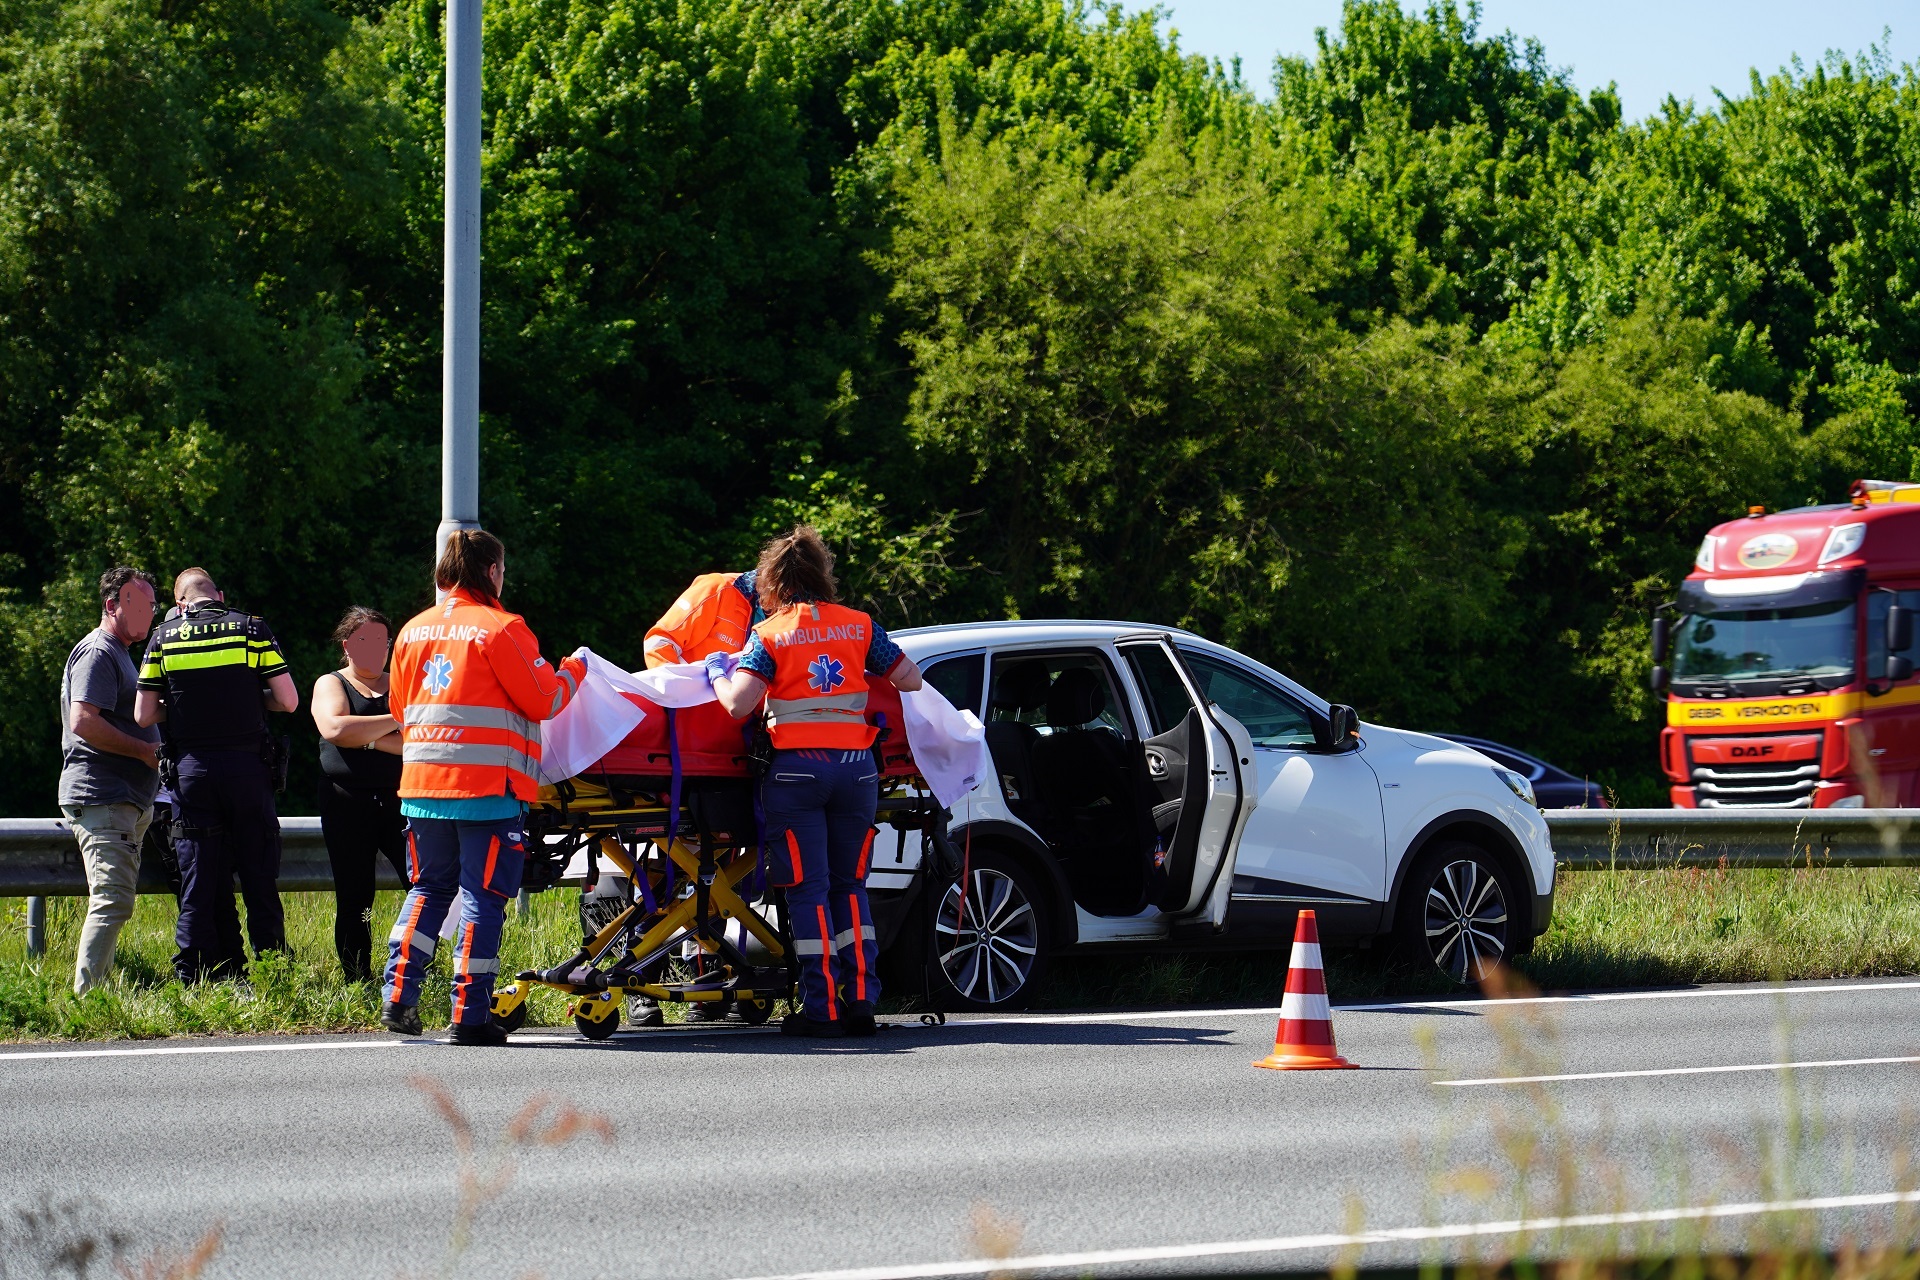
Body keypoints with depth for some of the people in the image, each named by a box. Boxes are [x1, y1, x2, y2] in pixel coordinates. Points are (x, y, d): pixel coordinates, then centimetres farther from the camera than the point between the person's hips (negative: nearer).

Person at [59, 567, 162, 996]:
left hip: (126, 799, 11)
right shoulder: (97, 653, -10)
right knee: (113, 901, -17)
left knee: (114, 902, 10)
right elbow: (84, 722, -22)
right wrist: (145, 750, -17)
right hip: (101, 798, -11)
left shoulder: (119, 654, 24)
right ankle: (87, 996, -20)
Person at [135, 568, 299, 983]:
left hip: (191, 770, 1)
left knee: (199, 883, 4)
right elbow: (288, 700, -2)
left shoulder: (165, 637, 3)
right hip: (247, 768, -1)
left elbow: (144, 715, 2)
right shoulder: (252, 629, 1)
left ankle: (195, 979, 4)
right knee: (259, 879, 6)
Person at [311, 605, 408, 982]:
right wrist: (397, 722, -9)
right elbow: (335, 728, -13)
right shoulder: (330, 685, 10)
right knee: (354, 902, 0)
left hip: (399, 801, 2)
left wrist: (368, 738, -10)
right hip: (348, 805, -2)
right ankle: (358, 984, 5)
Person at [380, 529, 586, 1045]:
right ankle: (470, 1015, -2)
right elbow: (544, 701, -6)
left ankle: (399, 997, 8)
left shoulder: (413, 631, 11)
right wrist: (573, 670, 13)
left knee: (428, 888, 17)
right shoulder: (500, 629, -8)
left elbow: (399, 709, 20)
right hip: (488, 787, -6)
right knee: (482, 896, -1)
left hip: (422, 783, 6)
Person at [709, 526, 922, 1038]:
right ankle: (861, 996, 7)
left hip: (796, 768, -3)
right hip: (856, 765, 3)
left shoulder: (770, 634, -1)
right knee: (850, 884, 14)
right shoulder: (859, 626, 8)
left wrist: (717, 672, 8)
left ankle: (821, 1007, -4)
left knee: (808, 889, 0)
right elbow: (910, 679, 10)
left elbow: (739, 704, -12)